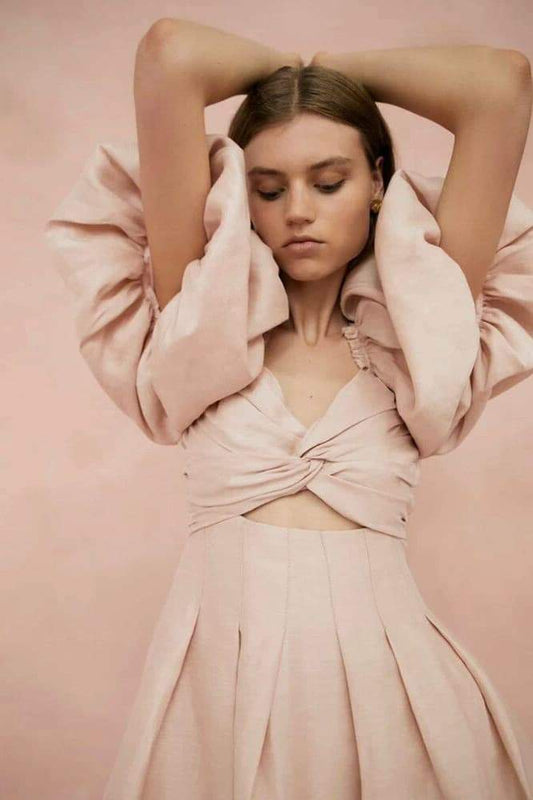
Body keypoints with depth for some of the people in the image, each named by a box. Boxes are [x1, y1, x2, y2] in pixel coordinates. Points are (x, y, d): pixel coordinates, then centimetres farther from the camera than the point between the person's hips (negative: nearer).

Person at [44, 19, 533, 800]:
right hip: (216, 672, 0)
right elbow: (171, 55, -4)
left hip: (384, 671, 1)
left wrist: (334, 68, 12)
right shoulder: (206, 317, 1)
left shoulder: (414, 332, 2)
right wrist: (285, 67, 14)